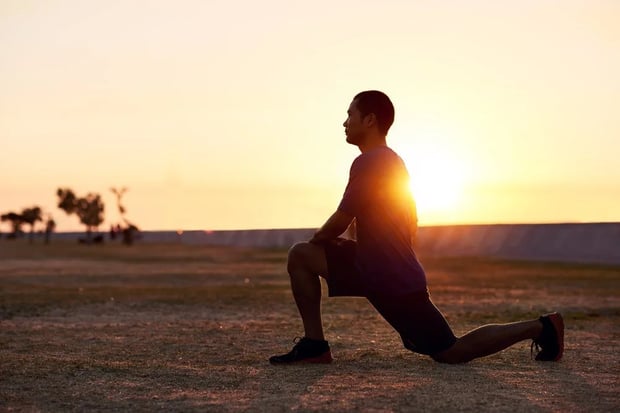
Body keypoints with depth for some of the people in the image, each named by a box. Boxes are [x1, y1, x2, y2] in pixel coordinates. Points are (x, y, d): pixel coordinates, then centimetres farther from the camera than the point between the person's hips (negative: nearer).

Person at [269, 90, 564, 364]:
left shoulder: (369, 162, -19)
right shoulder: (391, 160, 13)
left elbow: (340, 222, -19)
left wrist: (317, 239, 5)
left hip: (397, 283, -10)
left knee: (452, 353, -1)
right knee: (300, 255, 6)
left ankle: (541, 327, 9)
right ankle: (315, 345, 5)